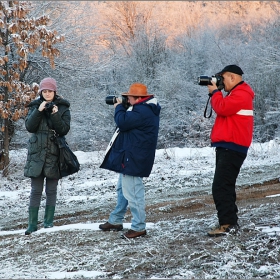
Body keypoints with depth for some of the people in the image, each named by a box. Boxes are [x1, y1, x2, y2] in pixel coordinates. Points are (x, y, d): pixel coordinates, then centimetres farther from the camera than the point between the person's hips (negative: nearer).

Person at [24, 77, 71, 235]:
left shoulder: (63, 108, 2)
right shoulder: (35, 106, 6)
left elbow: (64, 130, -7)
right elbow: (29, 127, -4)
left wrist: (55, 115, -20)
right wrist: (38, 111, -16)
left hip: (54, 153, -1)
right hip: (37, 153, 1)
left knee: (51, 190, 5)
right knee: (36, 190, -2)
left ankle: (49, 221, 13)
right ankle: (32, 224, -2)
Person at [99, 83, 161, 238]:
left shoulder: (142, 111, -21)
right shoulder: (145, 109, 14)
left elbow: (123, 122, -25)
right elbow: (129, 122, 22)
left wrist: (119, 108, -7)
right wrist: (122, 108, 8)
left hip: (133, 159, -12)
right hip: (129, 157, 12)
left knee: (132, 192, -9)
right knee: (123, 189, 21)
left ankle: (139, 227, -5)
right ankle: (115, 221, 33)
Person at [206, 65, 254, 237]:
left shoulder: (241, 94, -11)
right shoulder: (236, 94, 23)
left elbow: (222, 108, -21)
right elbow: (224, 109, 21)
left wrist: (215, 92, -5)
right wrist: (215, 93, 10)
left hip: (232, 148, -11)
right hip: (228, 147, 11)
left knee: (221, 187, -15)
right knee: (225, 187, 14)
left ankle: (228, 224, -17)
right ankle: (231, 222, 18)